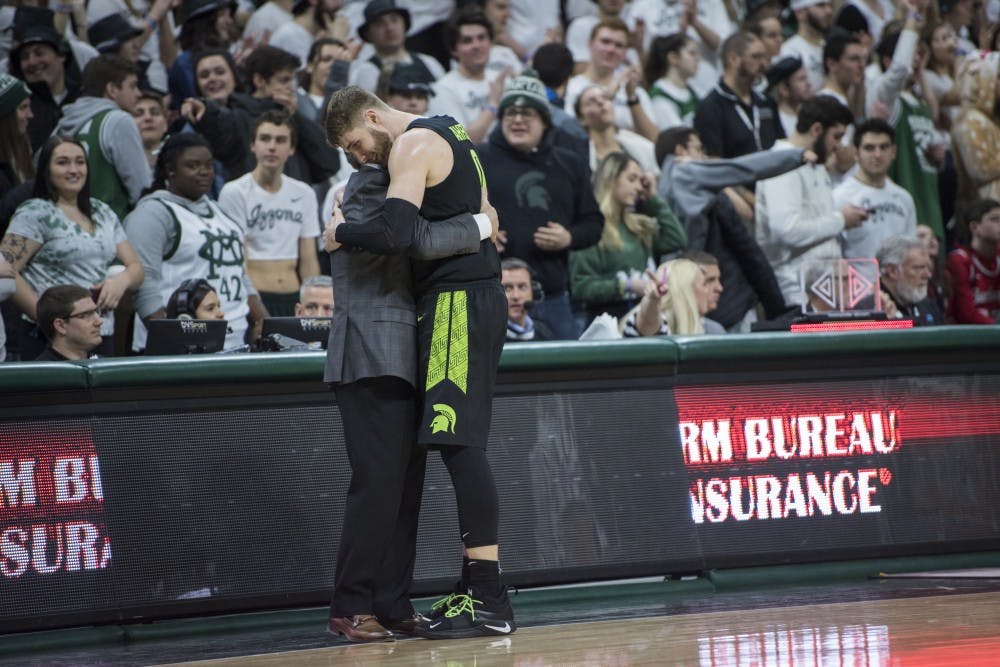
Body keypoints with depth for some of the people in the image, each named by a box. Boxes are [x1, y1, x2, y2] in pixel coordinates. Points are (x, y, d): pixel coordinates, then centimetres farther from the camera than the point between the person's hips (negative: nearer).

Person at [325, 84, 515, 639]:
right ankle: (478, 591, 10)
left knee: (460, 444, -13)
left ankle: (488, 598, -18)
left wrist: (342, 233, -7)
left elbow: (395, 227, -22)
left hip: (457, 301, -10)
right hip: (475, 296, 10)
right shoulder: (448, 135, 22)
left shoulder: (413, 145, -9)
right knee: (462, 446, 10)